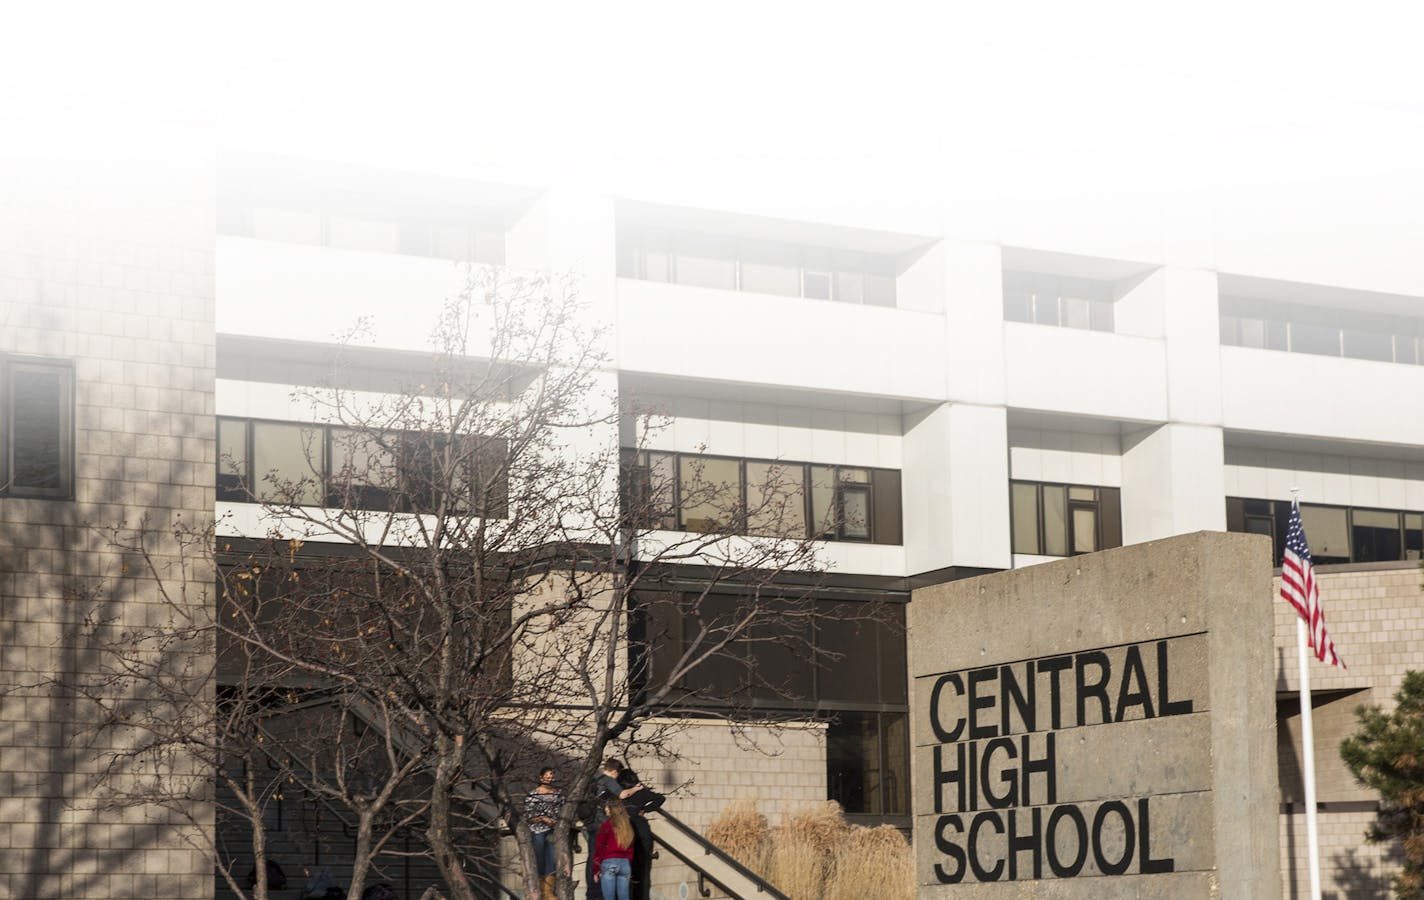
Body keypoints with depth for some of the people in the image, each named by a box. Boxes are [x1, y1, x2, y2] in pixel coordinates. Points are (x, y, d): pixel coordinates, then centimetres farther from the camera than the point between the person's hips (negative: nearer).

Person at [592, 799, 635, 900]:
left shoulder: (607, 825, -2)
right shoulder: (628, 826, 12)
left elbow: (599, 848, -3)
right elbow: (631, 850, 14)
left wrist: (596, 870, 1)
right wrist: (630, 870, 17)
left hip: (609, 863, -5)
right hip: (625, 864, 5)